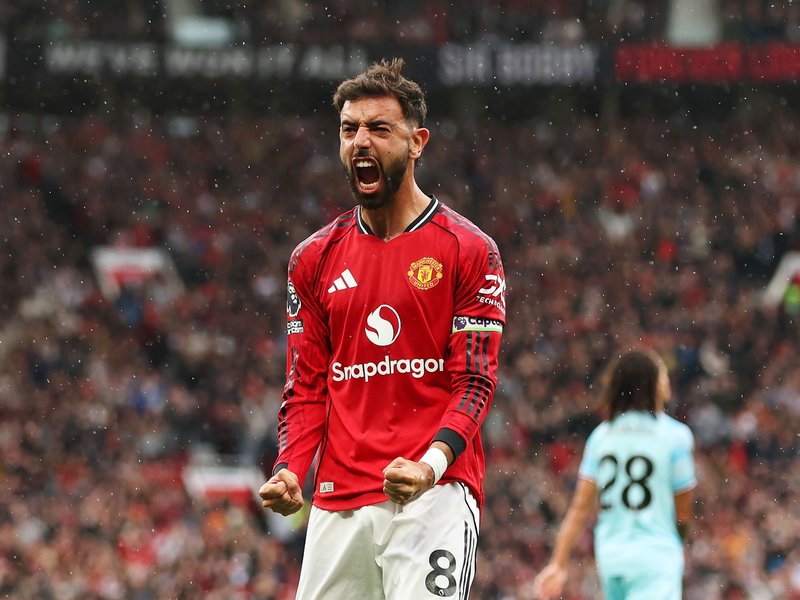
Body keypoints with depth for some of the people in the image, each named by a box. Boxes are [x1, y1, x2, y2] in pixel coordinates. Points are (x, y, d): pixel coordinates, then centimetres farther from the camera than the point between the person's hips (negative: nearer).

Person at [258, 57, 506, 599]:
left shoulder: (470, 250, 0)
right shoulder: (314, 259, 14)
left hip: (436, 495, -5)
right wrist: (289, 470, -4)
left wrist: (430, 464, -22)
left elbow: (475, 382, -5)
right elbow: (307, 387, 14)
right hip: (338, 503, 5)